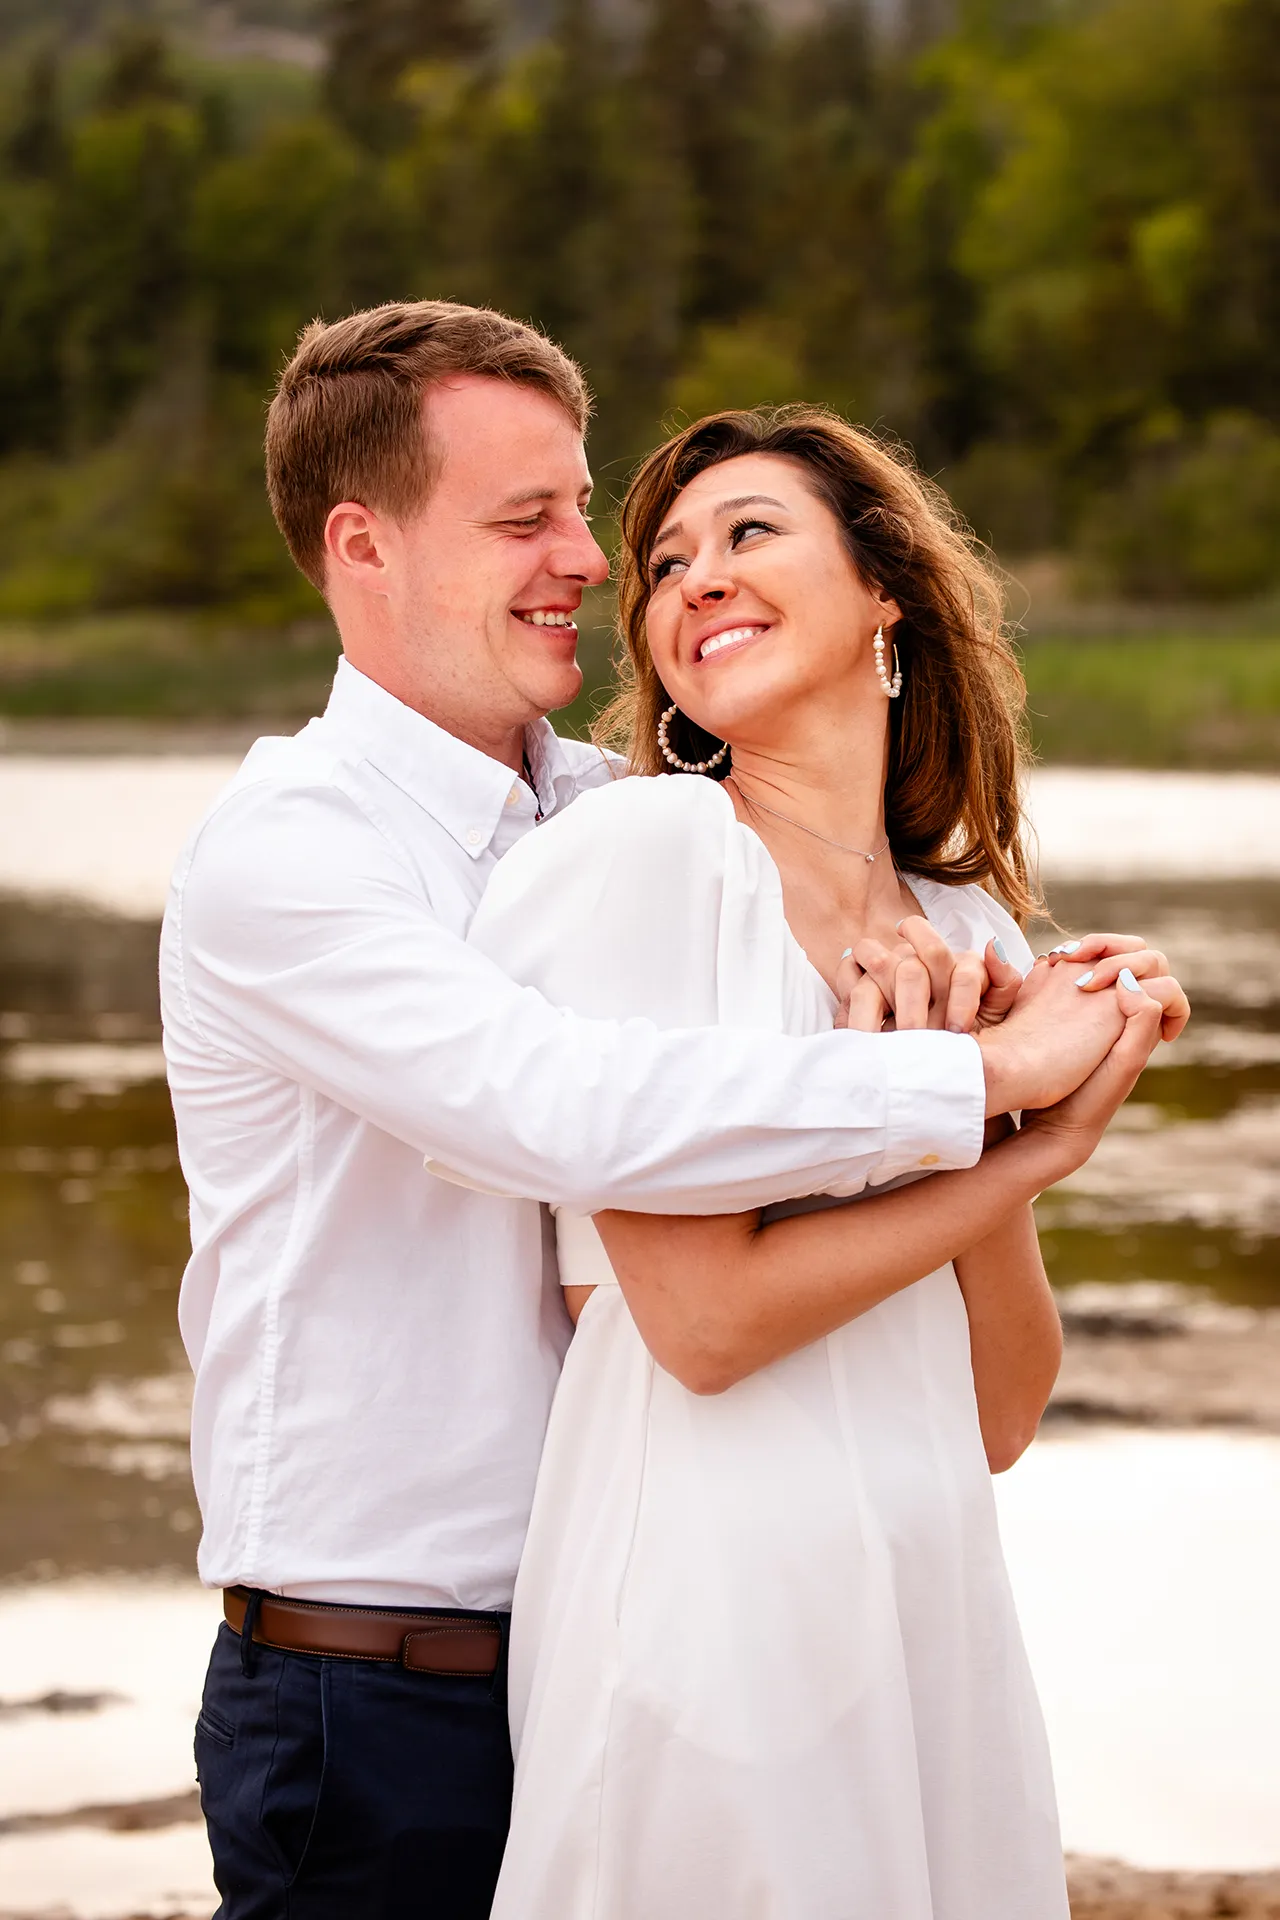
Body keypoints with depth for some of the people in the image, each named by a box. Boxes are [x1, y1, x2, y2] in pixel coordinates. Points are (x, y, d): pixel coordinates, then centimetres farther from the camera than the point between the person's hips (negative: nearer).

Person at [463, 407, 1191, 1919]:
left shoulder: (966, 929, 10)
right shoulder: (643, 852, -7)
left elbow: (1001, 1420, 7)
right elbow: (706, 1314, -15)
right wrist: (1041, 1144, -7)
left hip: (932, 1610, 6)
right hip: (711, 1611, -6)